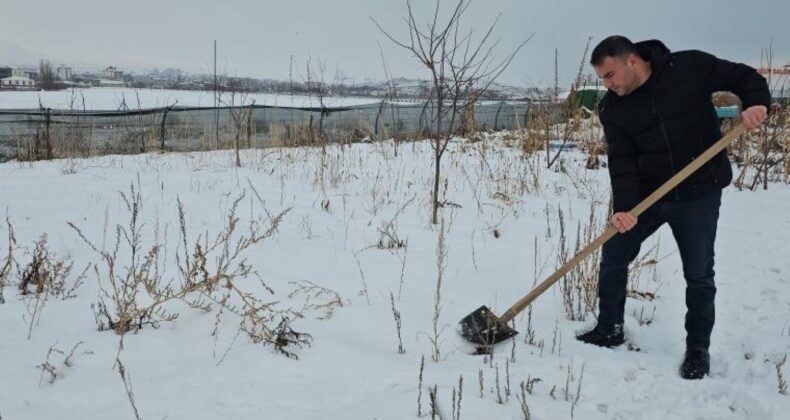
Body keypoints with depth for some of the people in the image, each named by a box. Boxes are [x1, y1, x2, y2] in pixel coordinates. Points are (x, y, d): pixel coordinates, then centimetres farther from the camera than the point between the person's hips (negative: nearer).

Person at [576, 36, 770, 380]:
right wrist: (623, 206, -26)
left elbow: (744, 77, -3)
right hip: (646, 194, 3)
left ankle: (698, 348, 22)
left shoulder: (690, 66, -11)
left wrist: (756, 103, -25)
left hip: (699, 195, -3)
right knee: (613, 256, 6)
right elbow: (621, 160, -12)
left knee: (699, 274, 5)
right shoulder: (613, 109, -5)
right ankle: (609, 331, 25)